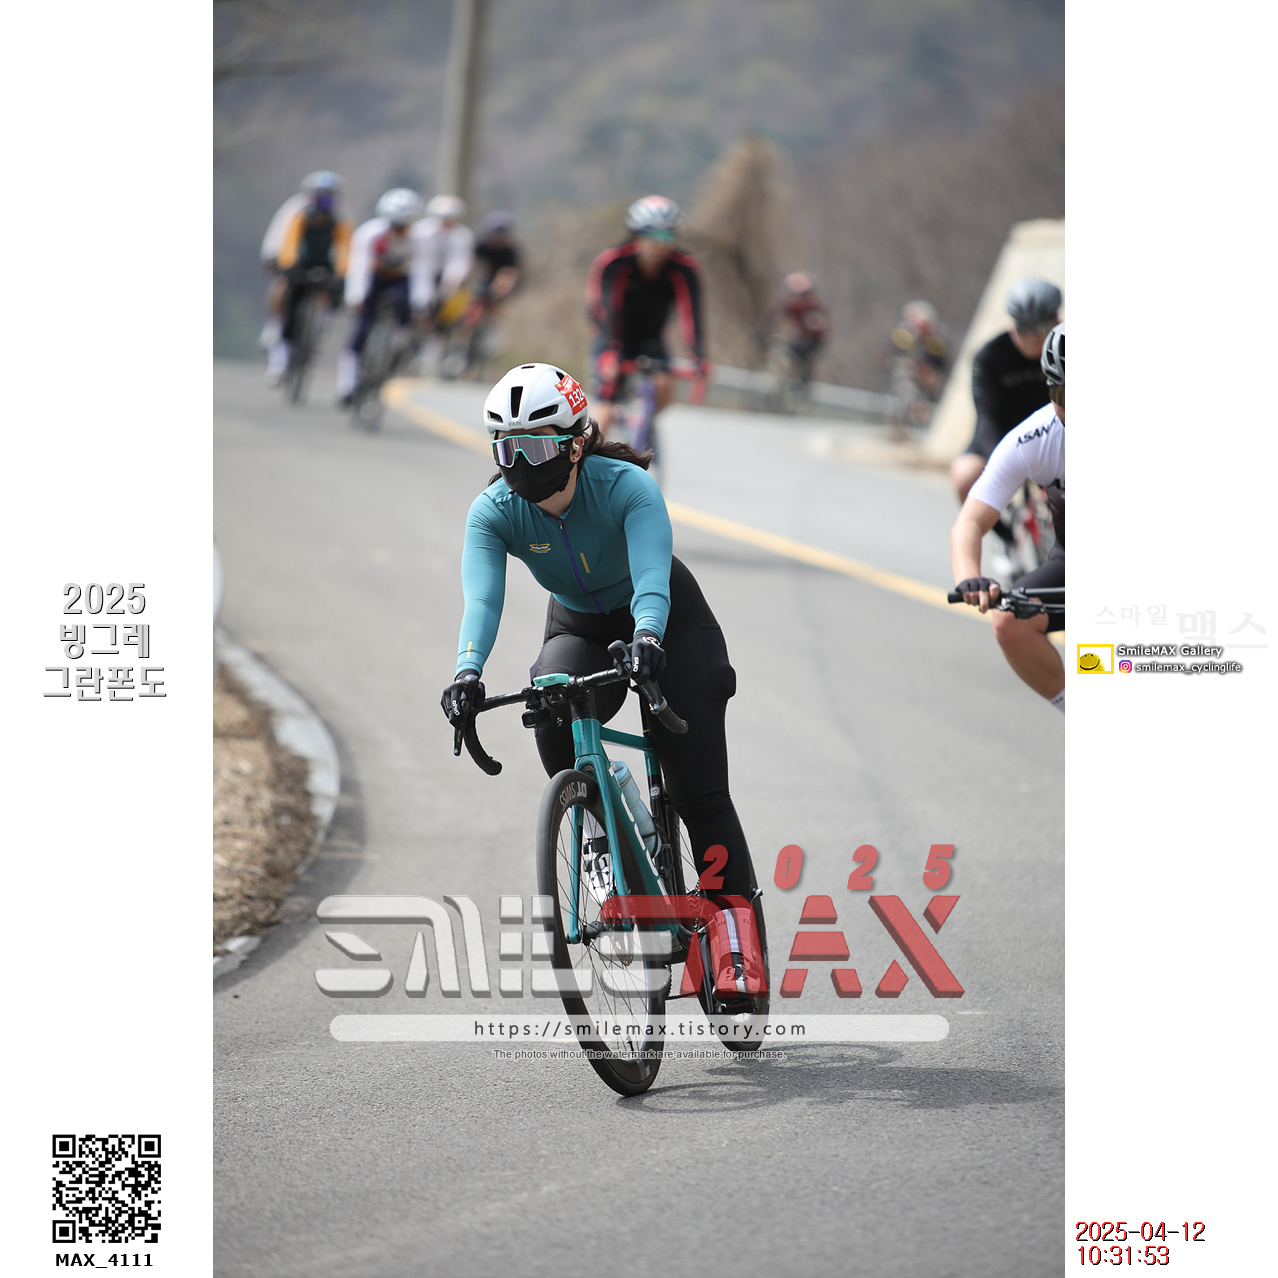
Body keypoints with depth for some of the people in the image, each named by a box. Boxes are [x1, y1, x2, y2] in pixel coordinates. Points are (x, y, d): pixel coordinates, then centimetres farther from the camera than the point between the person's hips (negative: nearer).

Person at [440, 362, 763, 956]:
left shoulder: (627, 485, -31)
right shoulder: (493, 512, -22)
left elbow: (652, 580, -44)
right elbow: (481, 599, -35)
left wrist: (647, 638, -65)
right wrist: (468, 670, -54)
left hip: (665, 618, -3)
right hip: (579, 627, 3)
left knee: (699, 792, -9)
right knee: (551, 714, -30)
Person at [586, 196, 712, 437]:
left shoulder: (684, 267, -21)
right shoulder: (612, 262, -27)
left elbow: (689, 314, -30)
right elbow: (609, 310, -37)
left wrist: (699, 357, -45)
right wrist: (610, 352, -52)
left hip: (649, 338, 2)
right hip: (616, 338, -2)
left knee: (664, 386, -23)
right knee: (608, 407, -14)